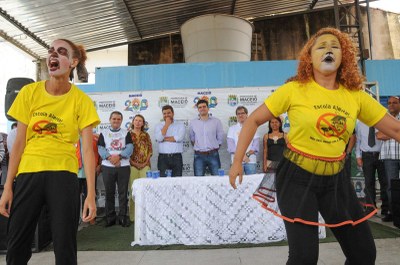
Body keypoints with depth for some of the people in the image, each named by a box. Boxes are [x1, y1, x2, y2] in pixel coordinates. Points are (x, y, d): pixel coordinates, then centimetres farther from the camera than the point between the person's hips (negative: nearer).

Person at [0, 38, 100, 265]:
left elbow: (88, 149, -8)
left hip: (63, 175, -2)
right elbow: (20, 142, 4)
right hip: (28, 173, 3)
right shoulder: (29, 92, 2)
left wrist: (91, 194, -14)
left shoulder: (81, 101, -4)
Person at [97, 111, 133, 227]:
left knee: (123, 193, 2)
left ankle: (123, 217, 10)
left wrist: (119, 156, -18)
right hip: (107, 167, 1)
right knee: (109, 193, 5)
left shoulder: (126, 133, 9)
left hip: (124, 166, 0)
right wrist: (110, 157, -18)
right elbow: (100, 149, -1)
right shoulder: (103, 134, 10)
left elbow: (130, 148, -3)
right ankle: (110, 217, 15)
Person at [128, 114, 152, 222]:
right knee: (133, 190, -2)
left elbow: (150, 150, 9)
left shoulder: (146, 135, 13)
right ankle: (133, 215, 7)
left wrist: (146, 162, -3)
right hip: (132, 165, -1)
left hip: (145, 165, 2)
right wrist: (133, 162, -7)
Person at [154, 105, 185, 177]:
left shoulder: (180, 125, 7)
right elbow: (158, 138, -8)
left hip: (177, 157, -1)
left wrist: (164, 138, -4)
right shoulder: (159, 126, 11)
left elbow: (179, 138, -11)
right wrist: (167, 124, -3)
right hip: (163, 158, 1)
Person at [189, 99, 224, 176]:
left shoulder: (216, 121, 3)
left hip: (213, 155, -1)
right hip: (199, 156, 1)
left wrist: (214, 147, 8)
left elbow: (220, 137, 10)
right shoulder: (193, 123, 7)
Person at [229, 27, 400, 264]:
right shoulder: (294, 90, -10)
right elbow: (254, 120, -5)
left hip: (336, 180, 5)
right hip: (297, 178, -4)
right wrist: (237, 162, -7)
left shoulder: (356, 95, 0)